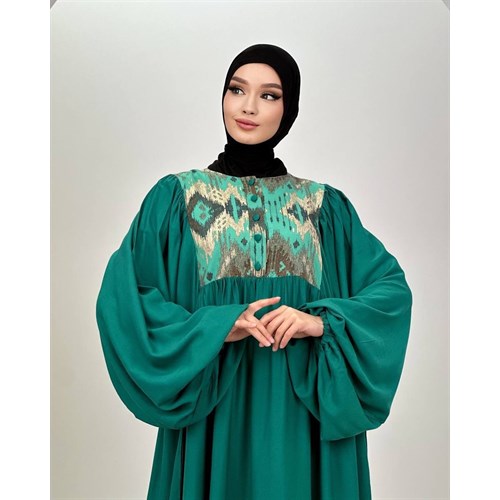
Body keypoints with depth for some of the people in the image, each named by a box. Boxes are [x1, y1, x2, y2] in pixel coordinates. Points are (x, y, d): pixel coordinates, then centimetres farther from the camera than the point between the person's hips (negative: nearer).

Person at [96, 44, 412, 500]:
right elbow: (121, 296, -7)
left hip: (300, 419, 2)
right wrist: (214, 326, -19)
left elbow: (392, 287, 1)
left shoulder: (326, 206, 6)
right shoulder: (174, 196, 0)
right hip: (211, 419, -1)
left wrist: (323, 321, -16)